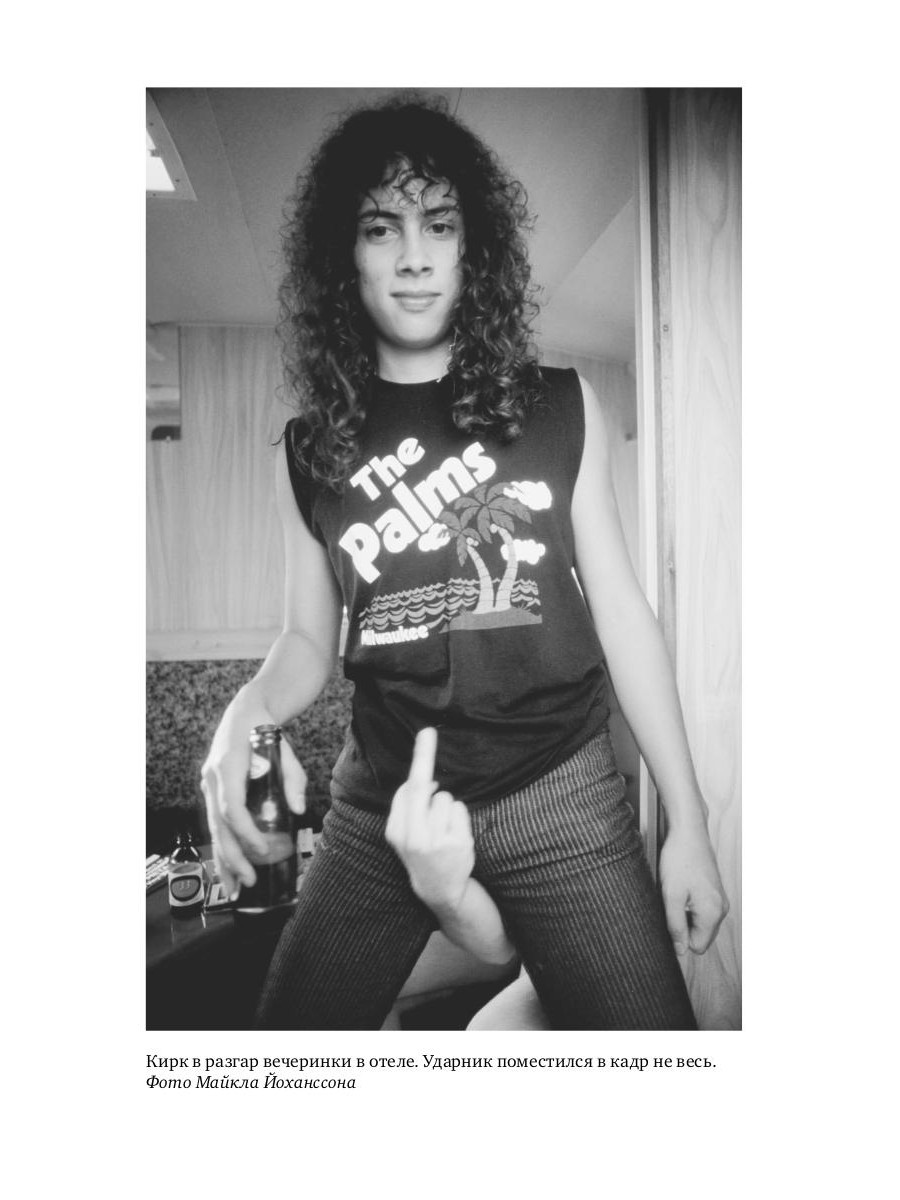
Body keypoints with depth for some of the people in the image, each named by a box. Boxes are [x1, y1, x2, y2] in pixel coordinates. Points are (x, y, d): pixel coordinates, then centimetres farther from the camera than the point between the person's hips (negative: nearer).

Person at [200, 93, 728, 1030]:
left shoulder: (560, 408, 0)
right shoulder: (309, 451, 3)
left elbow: (620, 613, 2)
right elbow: (308, 640, 9)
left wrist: (687, 821, 1)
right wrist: (247, 712, -14)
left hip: (563, 801, -1)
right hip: (380, 808, 2)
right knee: (289, 1034, 11)